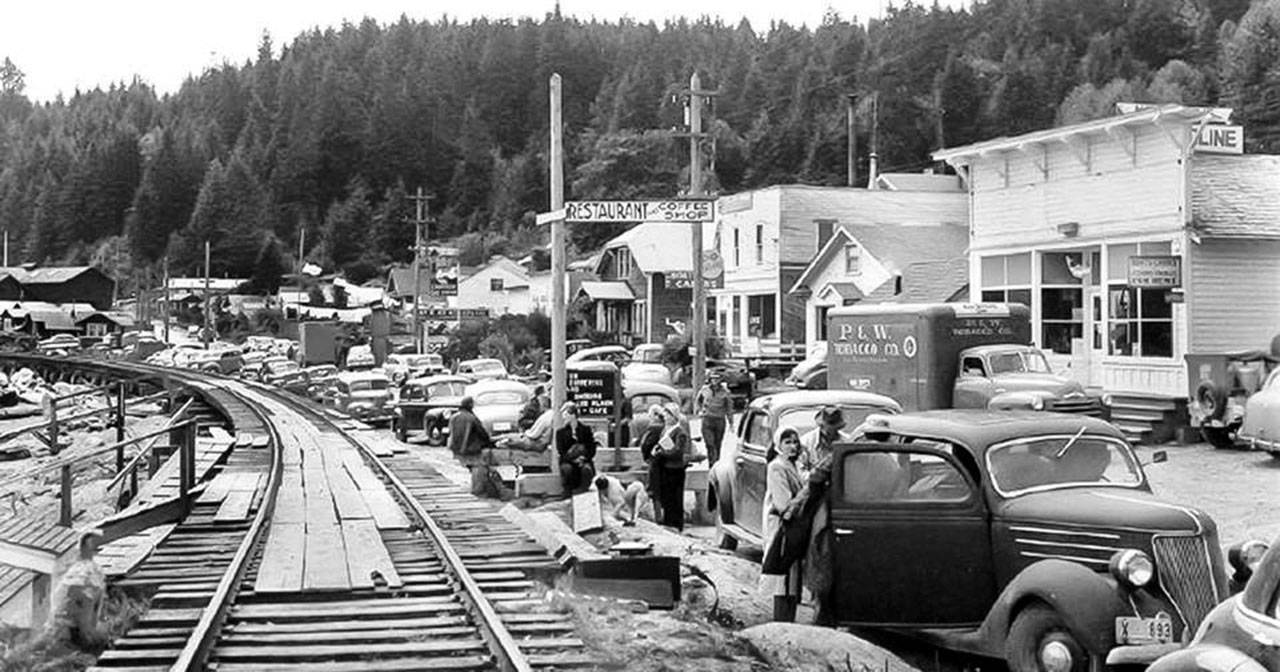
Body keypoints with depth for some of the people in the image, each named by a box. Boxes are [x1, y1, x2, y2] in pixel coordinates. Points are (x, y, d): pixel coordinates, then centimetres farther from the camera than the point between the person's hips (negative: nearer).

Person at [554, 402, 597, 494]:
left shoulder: (586, 429, 6)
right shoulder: (560, 432, 7)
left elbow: (592, 449, 3)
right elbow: (561, 452, 0)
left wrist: (584, 458, -17)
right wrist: (574, 459, -18)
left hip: (584, 460, 0)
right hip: (568, 461, 0)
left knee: (586, 469, -35)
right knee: (566, 468, -34)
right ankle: (569, 493, -15)